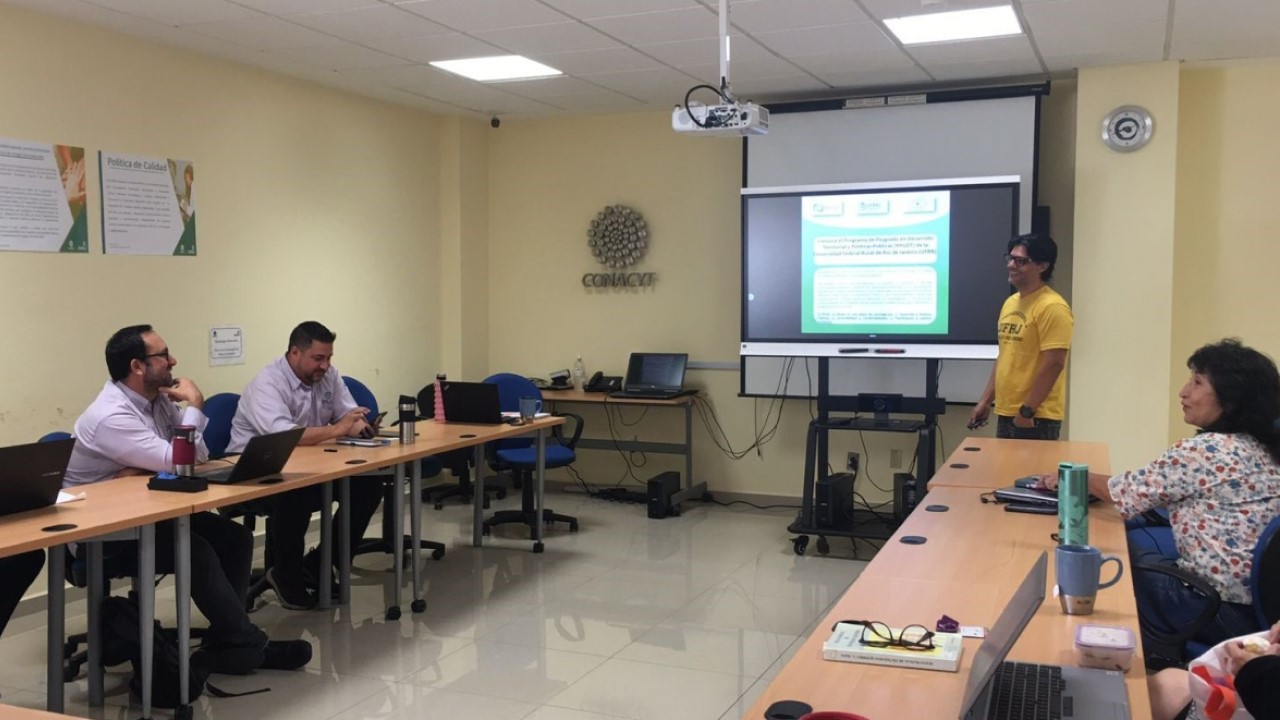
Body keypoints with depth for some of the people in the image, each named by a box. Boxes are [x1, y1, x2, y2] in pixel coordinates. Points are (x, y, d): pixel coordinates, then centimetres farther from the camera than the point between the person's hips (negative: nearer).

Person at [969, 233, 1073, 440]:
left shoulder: (1051, 307, -14)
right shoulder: (1010, 303, 13)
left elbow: (1053, 364, -19)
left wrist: (1027, 411, -19)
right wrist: (985, 401, 16)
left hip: (1037, 417, -8)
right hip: (1006, 414, 8)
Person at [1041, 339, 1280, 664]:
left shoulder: (1207, 450, -19)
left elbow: (1129, 494, -9)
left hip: (1224, 610, -8)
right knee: (1129, 550, 18)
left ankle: (1156, 659, 27)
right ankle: (1161, 657, 28)